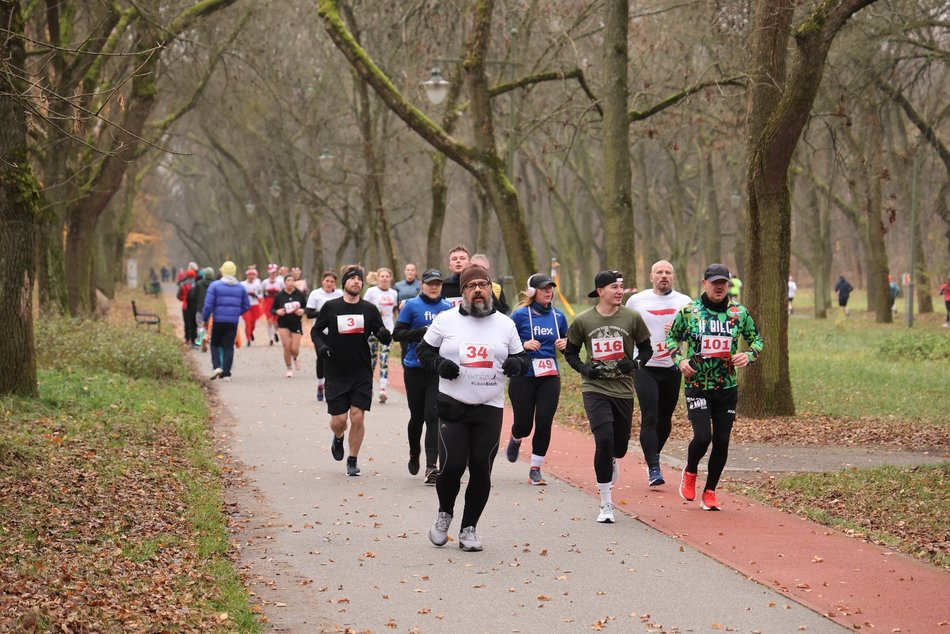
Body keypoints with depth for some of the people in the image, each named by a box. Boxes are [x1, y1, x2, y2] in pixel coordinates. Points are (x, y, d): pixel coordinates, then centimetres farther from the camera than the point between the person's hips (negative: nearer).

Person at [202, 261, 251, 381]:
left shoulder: (215, 285, -5)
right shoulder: (240, 287, 7)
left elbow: (208, 305, -9)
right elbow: (246, 306, 10)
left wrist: (205, 319, 1)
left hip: (218, 321, -2)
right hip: (233, 322, 2)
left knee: (215, 344, 13)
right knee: (229, 346, 6)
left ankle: (217, 366, -7)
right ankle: (226, 373, 3)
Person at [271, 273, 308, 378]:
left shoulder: (300, 294, -5)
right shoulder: (279, 295, -4)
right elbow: (272, 309, 3)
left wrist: (303, 311, -16)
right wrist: (277, 311, -18)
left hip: (296, 324, 0)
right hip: (283, 324, 0)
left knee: (294, 349, -4)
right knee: (287, 347, -10)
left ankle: (296, 358, 35)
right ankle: (289, 369, 10)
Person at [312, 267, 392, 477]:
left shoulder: (369, 309, 4)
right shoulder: (330, 307, 1)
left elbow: (383, 336, 8)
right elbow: (316, 330, 12)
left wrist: (384, 335, -16)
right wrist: (320, 345, -8)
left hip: (362, 374, 1)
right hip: (336, 374, -1)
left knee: (357, 417, -6)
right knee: (338, 419, -1)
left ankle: (353, 460, 11)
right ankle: (338, 438, 36)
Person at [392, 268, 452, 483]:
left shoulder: (447, 308, 7)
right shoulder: (412, 305, -1)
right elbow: (397, 334, -4)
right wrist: (421, 332, -18)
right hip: (415, 369, -1)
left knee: (433, 417, -9)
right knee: (417, 416, 11)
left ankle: (431, 465, -13)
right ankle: (414, 455, 36)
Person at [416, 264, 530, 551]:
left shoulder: (505, 324, 8)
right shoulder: (445, 320, 2)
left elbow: (522, 358, 15)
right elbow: (423, 350, 11)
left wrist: (517, 364, -9)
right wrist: (438, 363, -10)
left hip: (489, 409, 2)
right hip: (451, 406, -2)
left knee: (481, 470, -1)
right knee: (452, 465, -11)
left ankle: (468, 529, 15)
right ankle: (444, 514, 18)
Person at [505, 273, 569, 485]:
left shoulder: (558, 316, 7)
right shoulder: (520, 315, -6)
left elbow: (567, 343, 19)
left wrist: (565, 344, -3)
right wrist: (524, 344, -20)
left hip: (550, 377, 3)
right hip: (523, 378, -3)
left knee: (544, 423, -6)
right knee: (524, 423, 1)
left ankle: (535, 469, 5)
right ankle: (515, 440, 39)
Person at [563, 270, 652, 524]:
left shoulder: (632, 318, -1)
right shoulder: (583, 320, -2)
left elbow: (646, 349, 10)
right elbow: (570, 352, 11)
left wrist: (635, 363, -10)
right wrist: (584, 368, -7)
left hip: (623, 389, 2)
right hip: (595, 389, -2)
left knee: (619, 446, 11)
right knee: (604, 441, -15)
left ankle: (611, 462, 52)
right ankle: (606, 504, -5)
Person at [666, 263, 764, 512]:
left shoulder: (740, 312, 3)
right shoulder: (688, 311, -2)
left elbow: (756, 340, 13)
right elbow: (672, 337, 10)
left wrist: (748, 355, -8)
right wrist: (679, 359, -8)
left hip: (727, 388, 3)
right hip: (697, 386, -3)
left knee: (721, 442, 3)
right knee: (702, 437, -16)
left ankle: (709, 493, 20)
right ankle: (689, 473, 16)